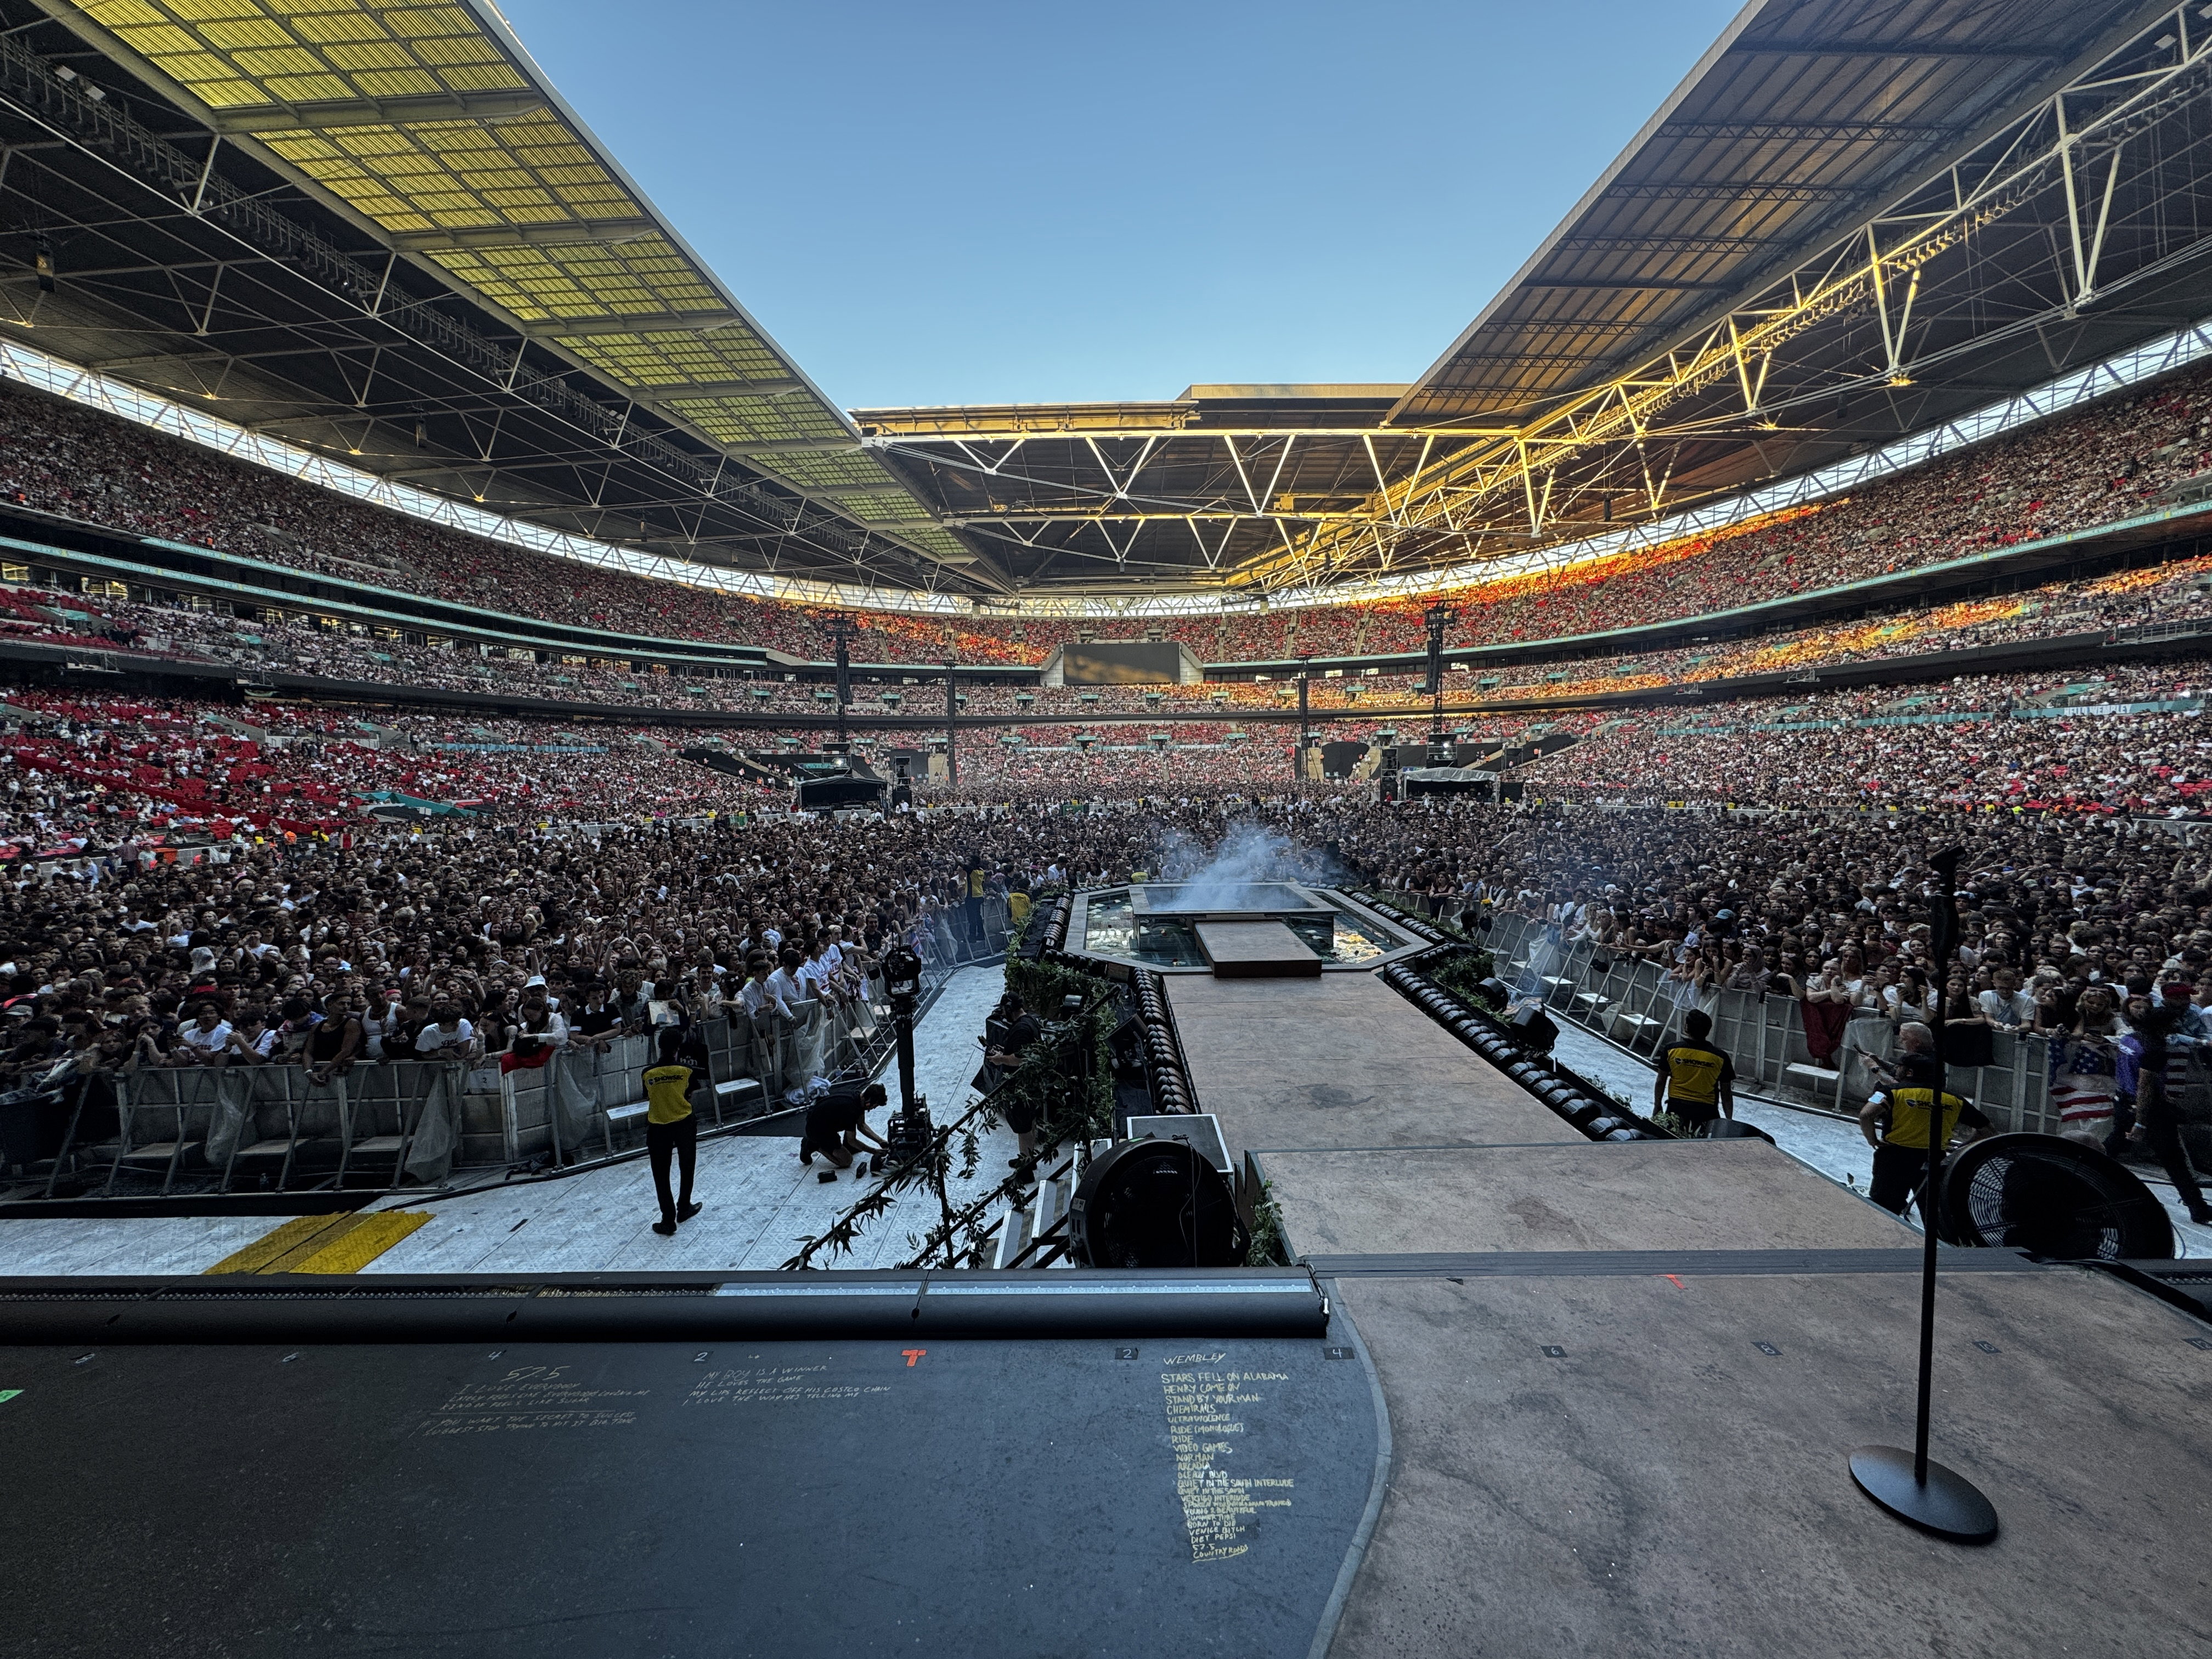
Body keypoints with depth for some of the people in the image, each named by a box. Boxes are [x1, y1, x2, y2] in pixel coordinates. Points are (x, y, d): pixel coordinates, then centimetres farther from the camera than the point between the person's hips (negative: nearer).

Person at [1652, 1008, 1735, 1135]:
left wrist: (1657, 1106, 18)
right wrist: (1729, 1121, 13)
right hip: (1706, 1112, -1)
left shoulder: (1671, 1050, -5)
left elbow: (1660, 1082, 4)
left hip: (1676, 1108, 1)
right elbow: (1726, 1094, 2)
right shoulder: (1720, 1058, -6)